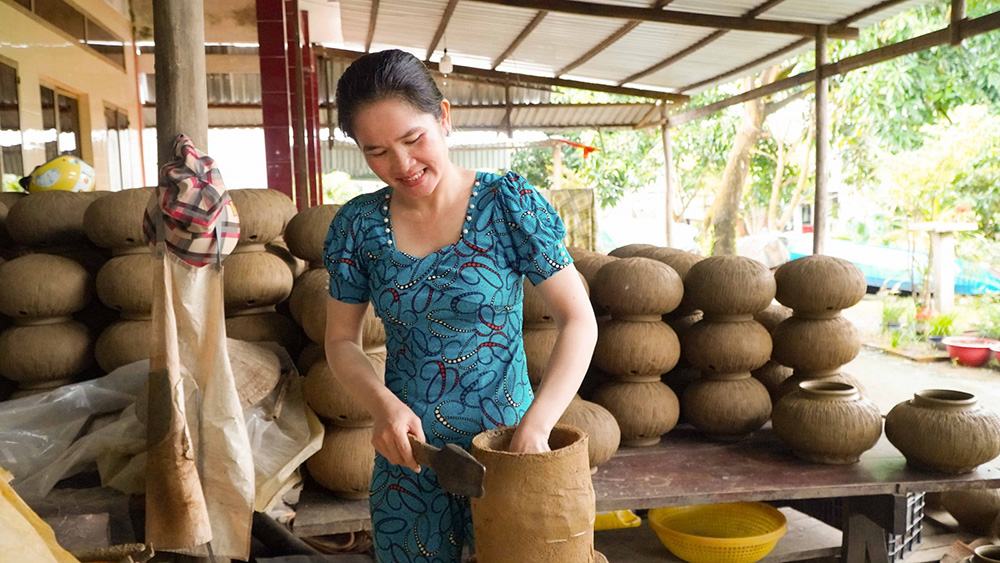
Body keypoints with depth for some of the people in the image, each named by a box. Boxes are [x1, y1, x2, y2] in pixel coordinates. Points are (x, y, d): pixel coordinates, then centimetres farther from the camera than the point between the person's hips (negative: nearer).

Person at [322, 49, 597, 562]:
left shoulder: (510, 204, -11)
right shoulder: (358, 225, -2)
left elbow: (578, 320, -11)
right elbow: (341, 340, 5)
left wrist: (535, 426, -22)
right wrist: (383, 404, -14)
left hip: (505, 443, -2)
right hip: (406, 450, 2)